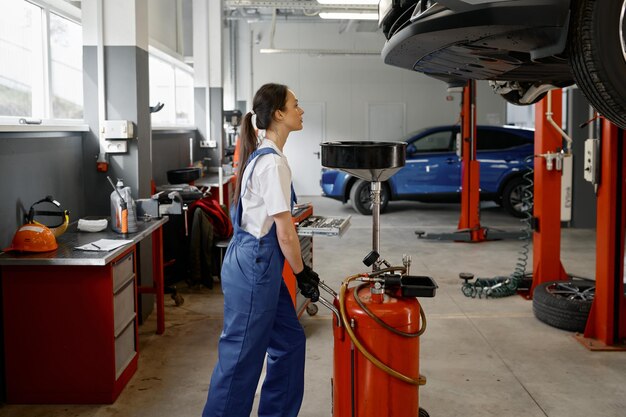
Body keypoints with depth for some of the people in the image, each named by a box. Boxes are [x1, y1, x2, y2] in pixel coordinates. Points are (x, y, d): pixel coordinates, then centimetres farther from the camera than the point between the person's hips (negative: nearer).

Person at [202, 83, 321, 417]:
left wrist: (300, 269, 19)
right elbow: (285, 232, -18)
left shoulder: (260, 155, 11)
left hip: (254, 262, 10)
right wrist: (301, 273, -6)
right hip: (254, 267, -10)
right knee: (242, 356, 1)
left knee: (289, 340, 17)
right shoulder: (274, 163, -18)